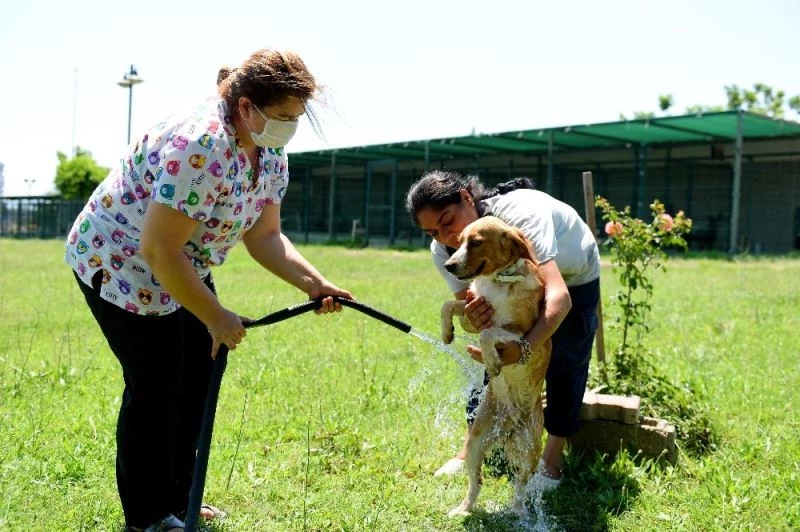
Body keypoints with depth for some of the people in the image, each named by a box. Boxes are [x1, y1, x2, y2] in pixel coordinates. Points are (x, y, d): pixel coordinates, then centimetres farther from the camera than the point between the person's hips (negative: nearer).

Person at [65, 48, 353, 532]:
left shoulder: (270, 153, -6)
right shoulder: (199, 147, -34)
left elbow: (265, 236, 1)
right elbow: (159, 251, -33)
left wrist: (315, 284, -14)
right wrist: (216, 318, -24)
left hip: (181, 268, 9)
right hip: (120, 261, -9)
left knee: (197, 377, 10)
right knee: (155, 386, -4)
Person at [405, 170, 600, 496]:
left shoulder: (521, 214, -46)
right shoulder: (443, 251, -26)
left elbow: (559, 297, -55)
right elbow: (467, 307, -25)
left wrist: (525, 346, -71)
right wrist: (471, 319, -51)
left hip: (574, 277, -4)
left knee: (564, 364, -8)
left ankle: (552, 461, 7)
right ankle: (471, 449, 13)